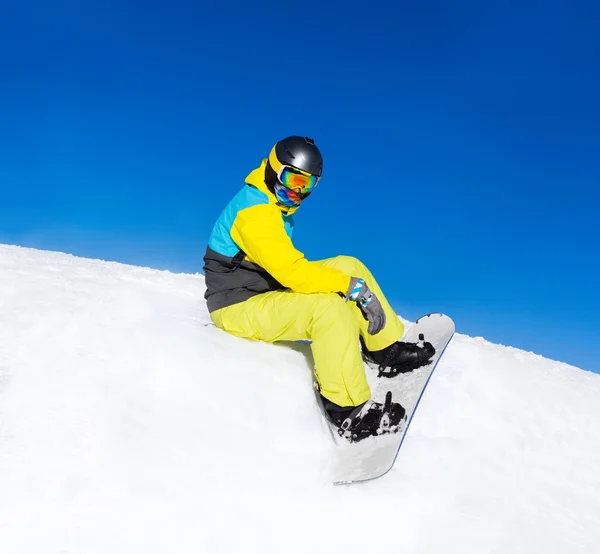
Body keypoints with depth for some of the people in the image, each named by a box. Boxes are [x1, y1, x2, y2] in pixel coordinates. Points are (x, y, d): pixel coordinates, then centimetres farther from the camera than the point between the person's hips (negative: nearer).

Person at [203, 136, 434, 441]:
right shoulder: (255, 212, -23)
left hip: (267, 289, 9)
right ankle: (348, 412, -25)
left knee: (347, 266, -2)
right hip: (239, 307, -9)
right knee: (329, 307, -31)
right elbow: (290, 271, -32)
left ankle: (387, 349, 3)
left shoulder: (276, 205, 8)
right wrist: (352, 287, -30)